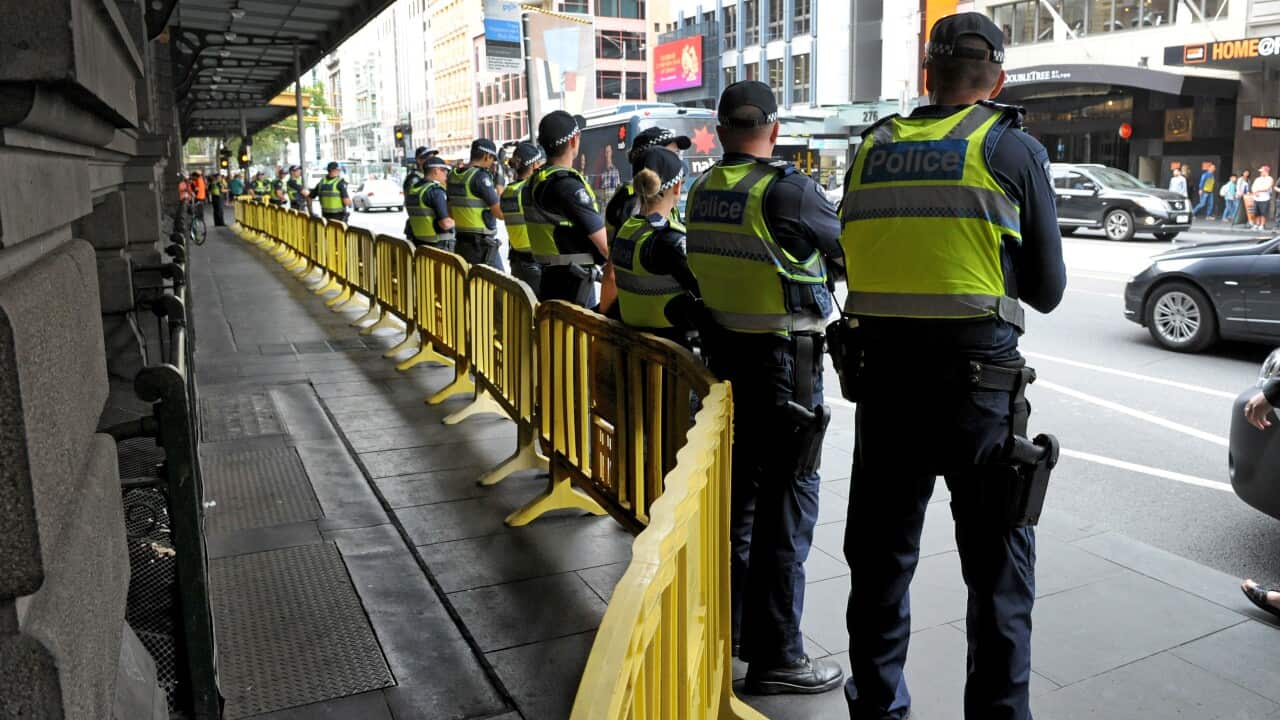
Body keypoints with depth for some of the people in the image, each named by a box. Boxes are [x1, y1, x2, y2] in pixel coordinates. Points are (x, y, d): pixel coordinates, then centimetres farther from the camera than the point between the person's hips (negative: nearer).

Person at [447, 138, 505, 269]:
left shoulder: (453, 175, 9)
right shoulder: (481, 176, -15)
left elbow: (450, 214, 17)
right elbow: (500, 213, -15)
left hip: (461, 242, 8)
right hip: (482, 244, -8)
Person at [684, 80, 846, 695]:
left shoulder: (702, 190, 5)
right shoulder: (786, 189, -16)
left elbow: (718, 263, 8)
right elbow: (845, 250, -5)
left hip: (723, 355, 7)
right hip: (783, 365, -7)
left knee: (737, 490, 19)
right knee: (785, 505, 1)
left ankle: (726, 624, 33)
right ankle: (775, 656, 10)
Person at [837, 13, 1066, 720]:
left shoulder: (870, 149, 7)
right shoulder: (1014, 150, -1)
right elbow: (1046, 289, 4)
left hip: (881, 375, 4)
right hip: (977, 379, -3)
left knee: (880, 557, 17)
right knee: (998, 570, 11)